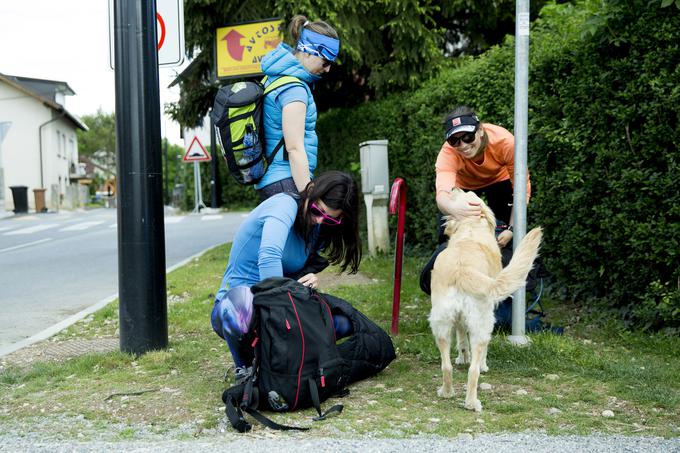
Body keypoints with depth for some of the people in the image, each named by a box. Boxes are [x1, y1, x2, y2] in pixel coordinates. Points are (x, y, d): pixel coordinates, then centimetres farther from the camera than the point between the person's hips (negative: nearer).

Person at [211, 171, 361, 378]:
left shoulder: (320, 230, 6)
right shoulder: (285, 204, -19)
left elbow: (294, 274, 9)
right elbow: (269, 257, -36)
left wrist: (309, 279, -15)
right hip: (240, 298, -7)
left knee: (343, 322, -13)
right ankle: (244, 366, -10)